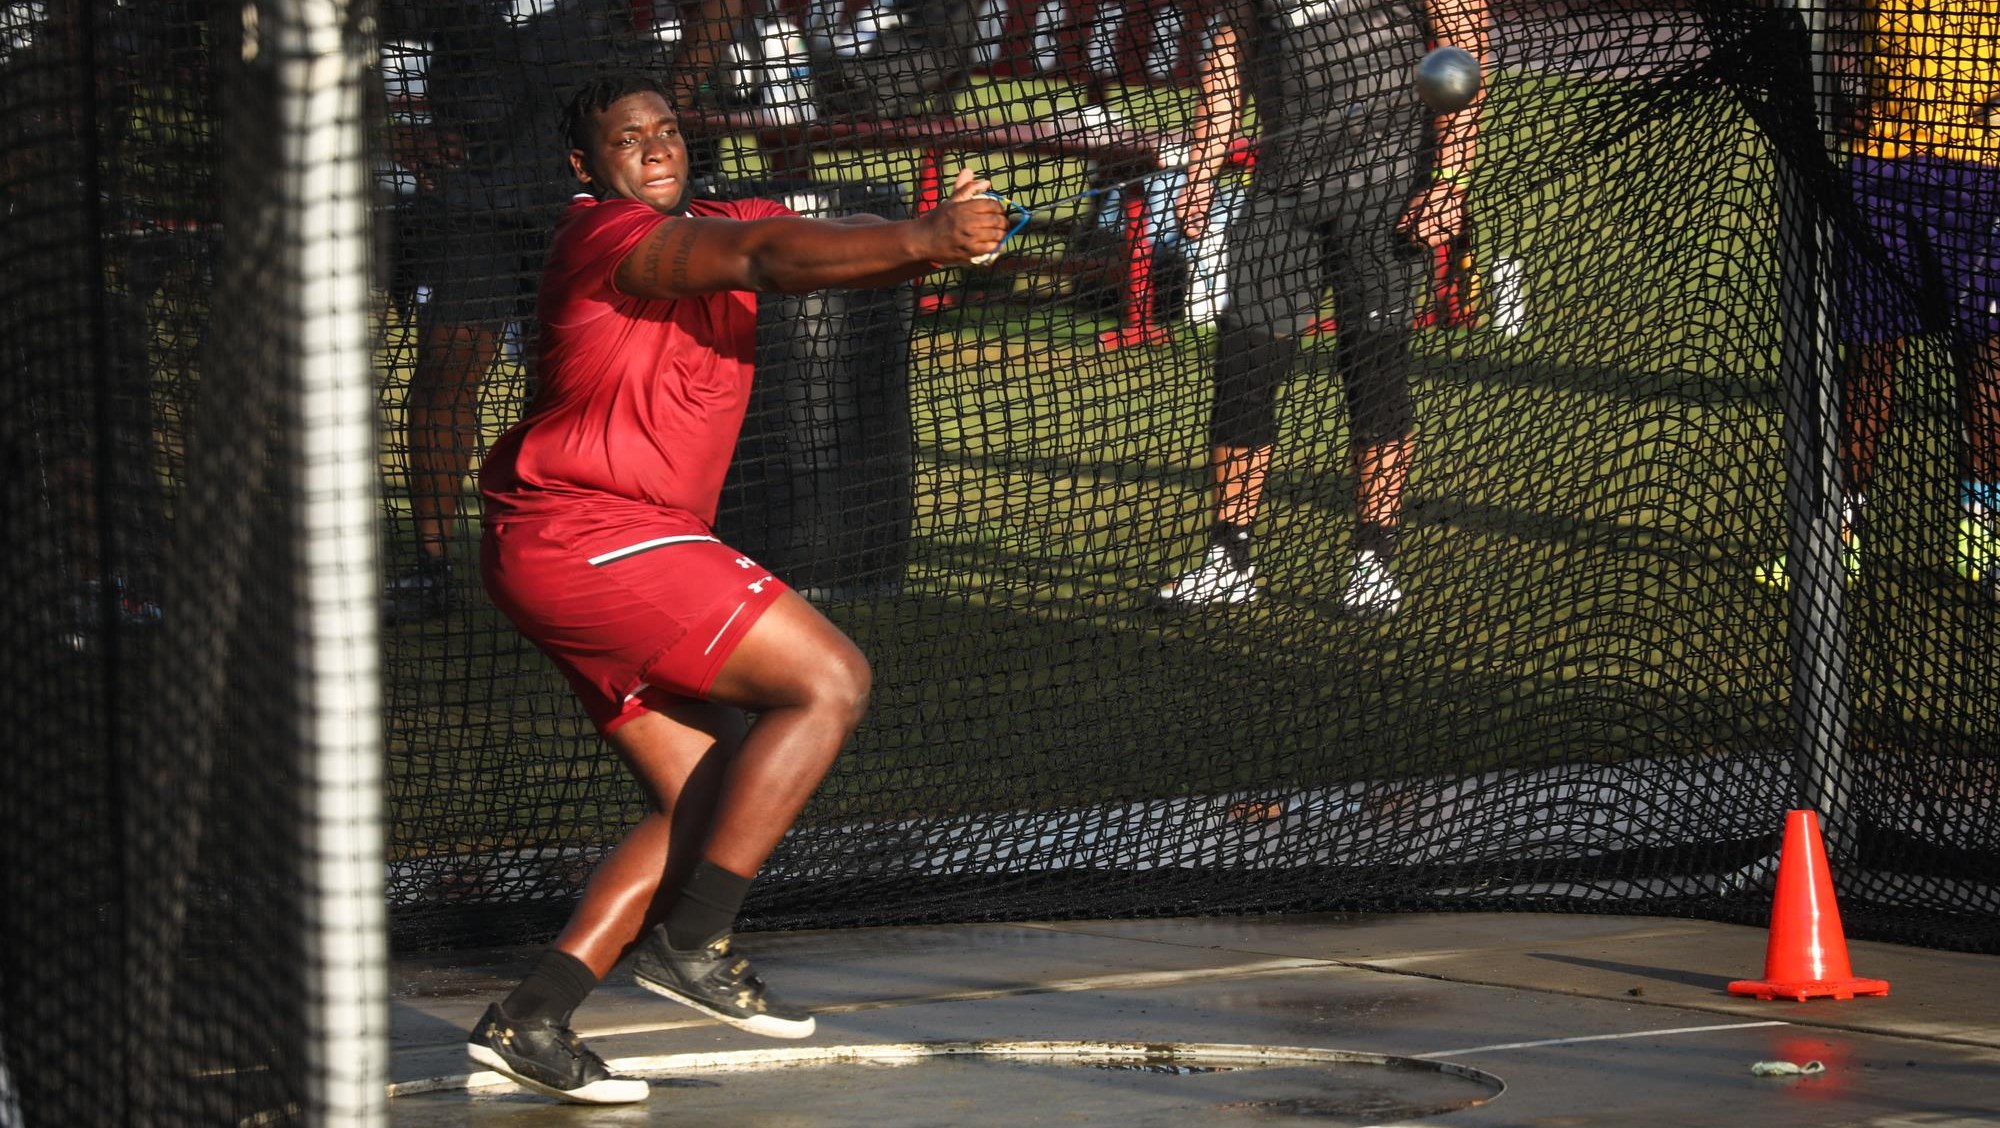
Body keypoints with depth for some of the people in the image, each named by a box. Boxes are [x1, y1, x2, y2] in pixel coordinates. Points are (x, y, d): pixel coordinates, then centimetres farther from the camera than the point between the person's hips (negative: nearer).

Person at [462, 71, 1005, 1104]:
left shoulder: (717, 225, 16)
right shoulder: (601, 236, -11)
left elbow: (842, 247, 2)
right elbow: (766, 257, -27)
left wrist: (934, 235, -21)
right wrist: (926, 240, -32)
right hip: (584, 539, -10)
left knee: (707, 804, 8)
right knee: (830, 680, -13)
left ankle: (528, 1020, 5)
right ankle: (691, 941, -14)